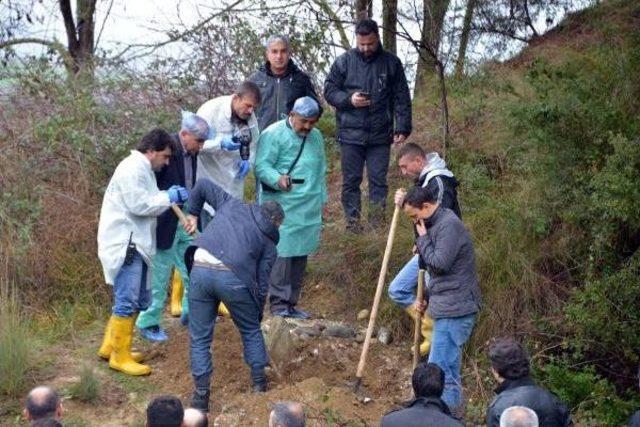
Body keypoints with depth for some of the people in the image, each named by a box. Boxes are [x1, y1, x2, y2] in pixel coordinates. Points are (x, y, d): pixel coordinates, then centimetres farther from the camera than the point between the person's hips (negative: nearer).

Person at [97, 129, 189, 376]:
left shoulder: (142, 169, 19)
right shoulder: (132, 169, -14)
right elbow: (139, 205, -20)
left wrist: (170, 196, 7)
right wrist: (169, 197, -10)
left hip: (135, 244, 11)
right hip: (124, 244, -11)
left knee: (139, 300, 16)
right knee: (127, 302, -7)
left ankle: (110, 346, 26)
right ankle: (120, 357, 1)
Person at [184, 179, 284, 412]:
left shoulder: (231, 204, 27)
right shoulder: (269, 243, 20)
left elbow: (203, 185, 30)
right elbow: (262, 284, 17)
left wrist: (193, 213, 42)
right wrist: (258, 315, 27)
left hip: (200, 269, 2)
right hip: (233, 277, -2)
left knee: (200, 338, 13)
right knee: (251, 330, 25)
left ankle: (201, 396, 14)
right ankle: (259, 383, 31)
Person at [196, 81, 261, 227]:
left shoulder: (250, 117, 2)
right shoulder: (211, 109, -17)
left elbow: (254, 144, 13)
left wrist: (248, 161, -7)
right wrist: (220, 143, -34)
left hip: (234, 181, 6)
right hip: (210, 178, -6)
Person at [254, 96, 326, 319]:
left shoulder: (316, 137, 17)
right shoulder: (273, 134, -5)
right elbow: (261, 166, -12)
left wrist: (321, 199, 21)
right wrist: (278, 179, -29)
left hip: (309, 209, 7)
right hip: (281, 207, -6)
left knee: (300, 255, 8)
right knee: (281, 254, -8)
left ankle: (291, 302, 16)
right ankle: (278, 303, -1)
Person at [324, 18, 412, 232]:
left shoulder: (391, 62, 5)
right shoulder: (344, 61, 3)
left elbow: (402, 99, 6)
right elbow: (329, 90, 5)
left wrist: (402, 128, -2)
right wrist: (349, 100, -13)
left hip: (380, 135, 0)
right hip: (351, 134, 0)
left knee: (378, 180, 3)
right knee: (351, 180, 5)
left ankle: (377, 220, 10)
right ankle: (352, 221, 12)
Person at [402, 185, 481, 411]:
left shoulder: (449, 225, -16)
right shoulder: (438, 224, 16)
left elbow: (440, 263, -22)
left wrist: (423, 238, -9)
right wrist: (427, 297, 21)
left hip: (455, 309, -10)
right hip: (449, 308, 10)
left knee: (438, 367, -11)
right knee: (449, 366, 15)